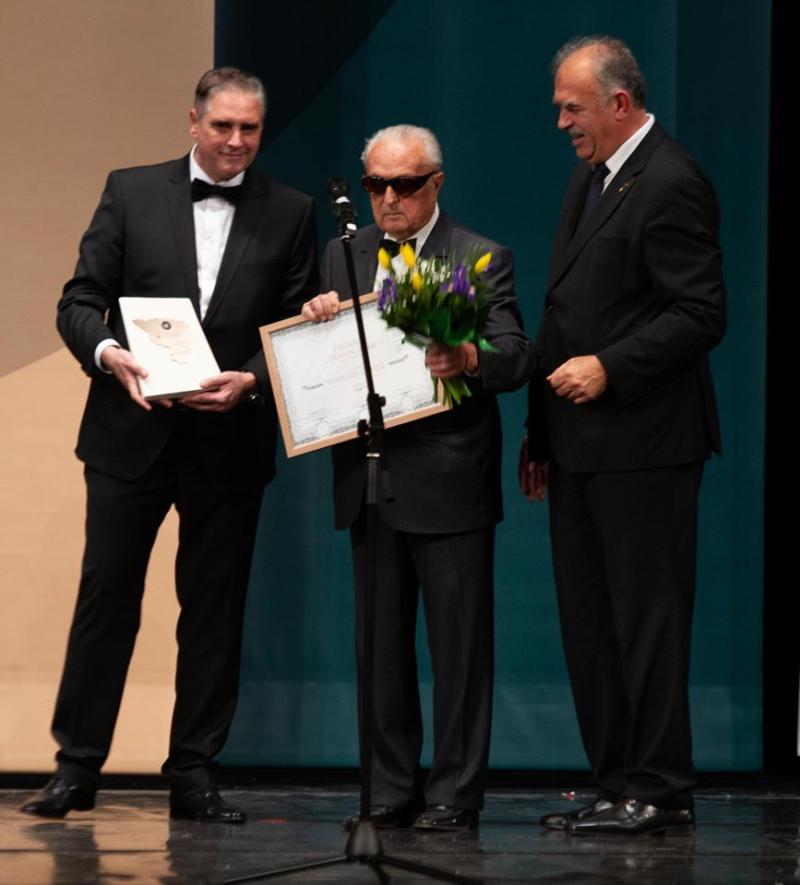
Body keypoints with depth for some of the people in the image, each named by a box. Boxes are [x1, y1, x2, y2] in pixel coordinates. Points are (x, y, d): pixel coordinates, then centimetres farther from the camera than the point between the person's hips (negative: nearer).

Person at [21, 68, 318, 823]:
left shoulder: (289, 214, 5)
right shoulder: (131, 192, 4)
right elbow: (79, 301, 2)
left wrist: (252, 381, -14)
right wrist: (107, 352, -17)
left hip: (229, 441, 1)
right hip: (132, 433, -1)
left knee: (214, 610, 5)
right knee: (106, 597, 2)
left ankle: (193, 775, 12)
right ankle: (76, 767, 9)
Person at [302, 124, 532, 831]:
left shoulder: (483, 260, -2)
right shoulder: (343, 256, 13)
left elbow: (516, 359, -12)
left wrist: (470, 360, -34)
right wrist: (315, 322, -7)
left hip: (448, 481, -5)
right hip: (369, 478, 5)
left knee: (459, 643, -1)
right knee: (381, 641, 10)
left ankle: (455, 794, 5)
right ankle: (392, 791, 17)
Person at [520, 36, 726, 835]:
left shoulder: (670, 186, -12)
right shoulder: (590, 180, 17)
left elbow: (701, 314, -17)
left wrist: (609, 368, -22)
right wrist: (541, 431, 18)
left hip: (642, 441, -10)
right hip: (581, 443, 10)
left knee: (647, 618, -5)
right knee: (588, 622, 11)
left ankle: (658, 791, 1)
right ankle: (618, 784, 17)